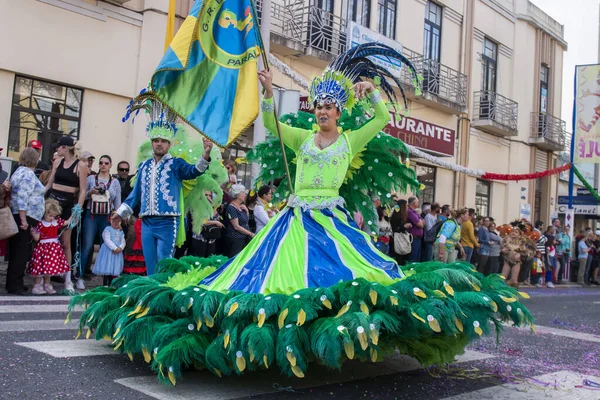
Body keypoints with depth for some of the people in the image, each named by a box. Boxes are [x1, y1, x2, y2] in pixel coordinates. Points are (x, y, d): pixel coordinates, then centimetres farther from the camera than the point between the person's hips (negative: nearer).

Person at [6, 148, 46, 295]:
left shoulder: (19, 171, 19)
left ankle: (12, 283, 18)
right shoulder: (28, 174, -11)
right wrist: (23, 220, -22)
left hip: (17, 216, 10)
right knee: (22, 251, -6)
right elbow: (22, 198, -20)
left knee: (16, 251, 13)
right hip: (26, 217, -10)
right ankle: (15, 285, -4)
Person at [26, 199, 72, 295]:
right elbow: (37, 238, -12)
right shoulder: (40, 224, -11)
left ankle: (47, 285, 23)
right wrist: (33, 233, -30)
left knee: (50, 267, 12)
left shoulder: (57, 221, 6)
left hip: (54, 248, 6)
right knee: (41, 267, -2)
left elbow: (67, 223, 22)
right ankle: (37, 286, 8)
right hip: (43, 248, -6)